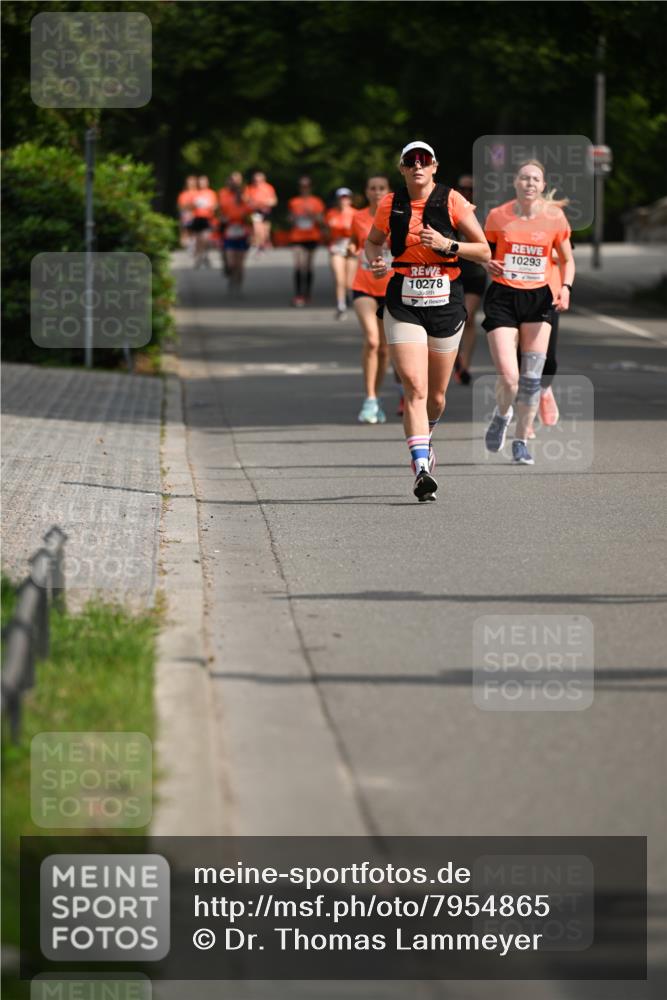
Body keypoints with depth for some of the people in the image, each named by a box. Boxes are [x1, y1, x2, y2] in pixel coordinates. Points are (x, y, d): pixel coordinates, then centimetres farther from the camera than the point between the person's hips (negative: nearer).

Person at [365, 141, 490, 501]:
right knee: (414, 388, -17)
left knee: (435, 396, 11)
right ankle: (421, 468, -23)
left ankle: (424, 439, 44)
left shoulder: (452, 201, -4)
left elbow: (484, 251, -1)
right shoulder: (390, 204, 0)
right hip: (403, 306, -1)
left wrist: (447, 245, -17)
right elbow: (372, 241, 19)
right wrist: (375, 261, -3)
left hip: (445, 305, 1)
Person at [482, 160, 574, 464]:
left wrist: (565, 288, -7)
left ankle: (521, 442, 13)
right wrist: (488, 265, -11)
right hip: (502, 298, -1)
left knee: (532, 377, -2)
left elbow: (567, 260, 11)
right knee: (508, 377, -12)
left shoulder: (554, 217, 0)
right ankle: (501, 415, 22)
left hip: (539, 299, 1)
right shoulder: (497, 216, -2)